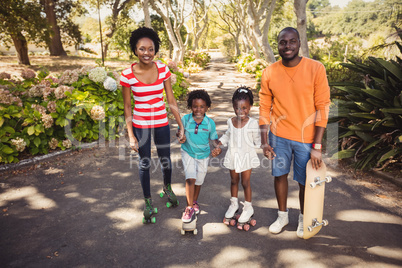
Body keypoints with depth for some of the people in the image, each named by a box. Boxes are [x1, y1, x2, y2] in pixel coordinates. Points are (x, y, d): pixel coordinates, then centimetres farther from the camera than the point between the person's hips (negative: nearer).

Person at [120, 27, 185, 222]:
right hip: (140, 124, -2)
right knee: (144, 163, 10)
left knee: (165, 159, 16)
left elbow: (171, 101, -2)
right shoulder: (127, 75, -12)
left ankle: (167, 187, 48)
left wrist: (181, 126, -2)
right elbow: (127, 107, -4)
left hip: (161, 123, 2)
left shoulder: (163, 69, -6)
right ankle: (148, 200, 33)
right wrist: (131, 136, -6)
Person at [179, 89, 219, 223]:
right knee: (190, 179, -16)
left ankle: (194, 202, 42)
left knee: (198, 181, 16)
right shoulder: (185, 119, -13)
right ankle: (189, 207, 1)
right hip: (188, 153, -1)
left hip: (203, 154, 2)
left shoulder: (210, 123, -12)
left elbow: (214, 139, -2)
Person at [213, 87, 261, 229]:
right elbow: (227, 136, 12)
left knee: (245, 182, 7)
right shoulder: (231, 121, -2)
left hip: (247, 156, -4)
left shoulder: (252, 123, -13)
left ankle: (248, 208, 25)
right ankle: (234, 204, 37)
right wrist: (218, 146, 6)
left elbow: (257, 140, -6)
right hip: (233, 155, 4)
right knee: (234, 180, 17)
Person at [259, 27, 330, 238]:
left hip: (306, 137, -2)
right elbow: (264, 108, 1)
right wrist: (264, 141, -1)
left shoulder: (316, 69, -11)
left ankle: (303, 218, 36)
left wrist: (316, 146, -12)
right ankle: (282, 215, 37)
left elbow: (322, 108, -10)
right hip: (279, 135, 2)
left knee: (305, 181, 9)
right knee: (279, 175, 14)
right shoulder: (269, 73, -3)